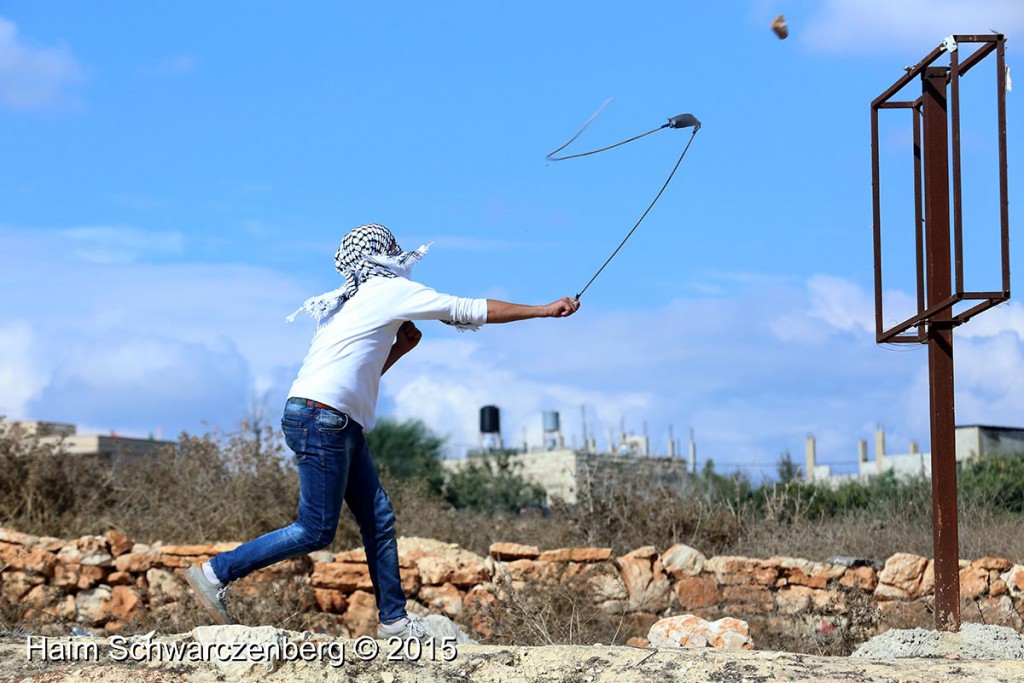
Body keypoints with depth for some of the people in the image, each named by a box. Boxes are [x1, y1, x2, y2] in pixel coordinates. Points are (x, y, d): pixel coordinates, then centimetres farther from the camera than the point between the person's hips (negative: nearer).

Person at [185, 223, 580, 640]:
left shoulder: (349, 302, 21)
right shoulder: (390, 290, -4)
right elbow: (472, 311, -3)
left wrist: (399, 348, 13)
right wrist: (545, 311, 2)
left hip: (341, 427, 10)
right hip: (321, 420, -10)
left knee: (379, 520, 9)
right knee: (316, 531, -7)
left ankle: (394, 620, 13)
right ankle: (216, 573, -2)